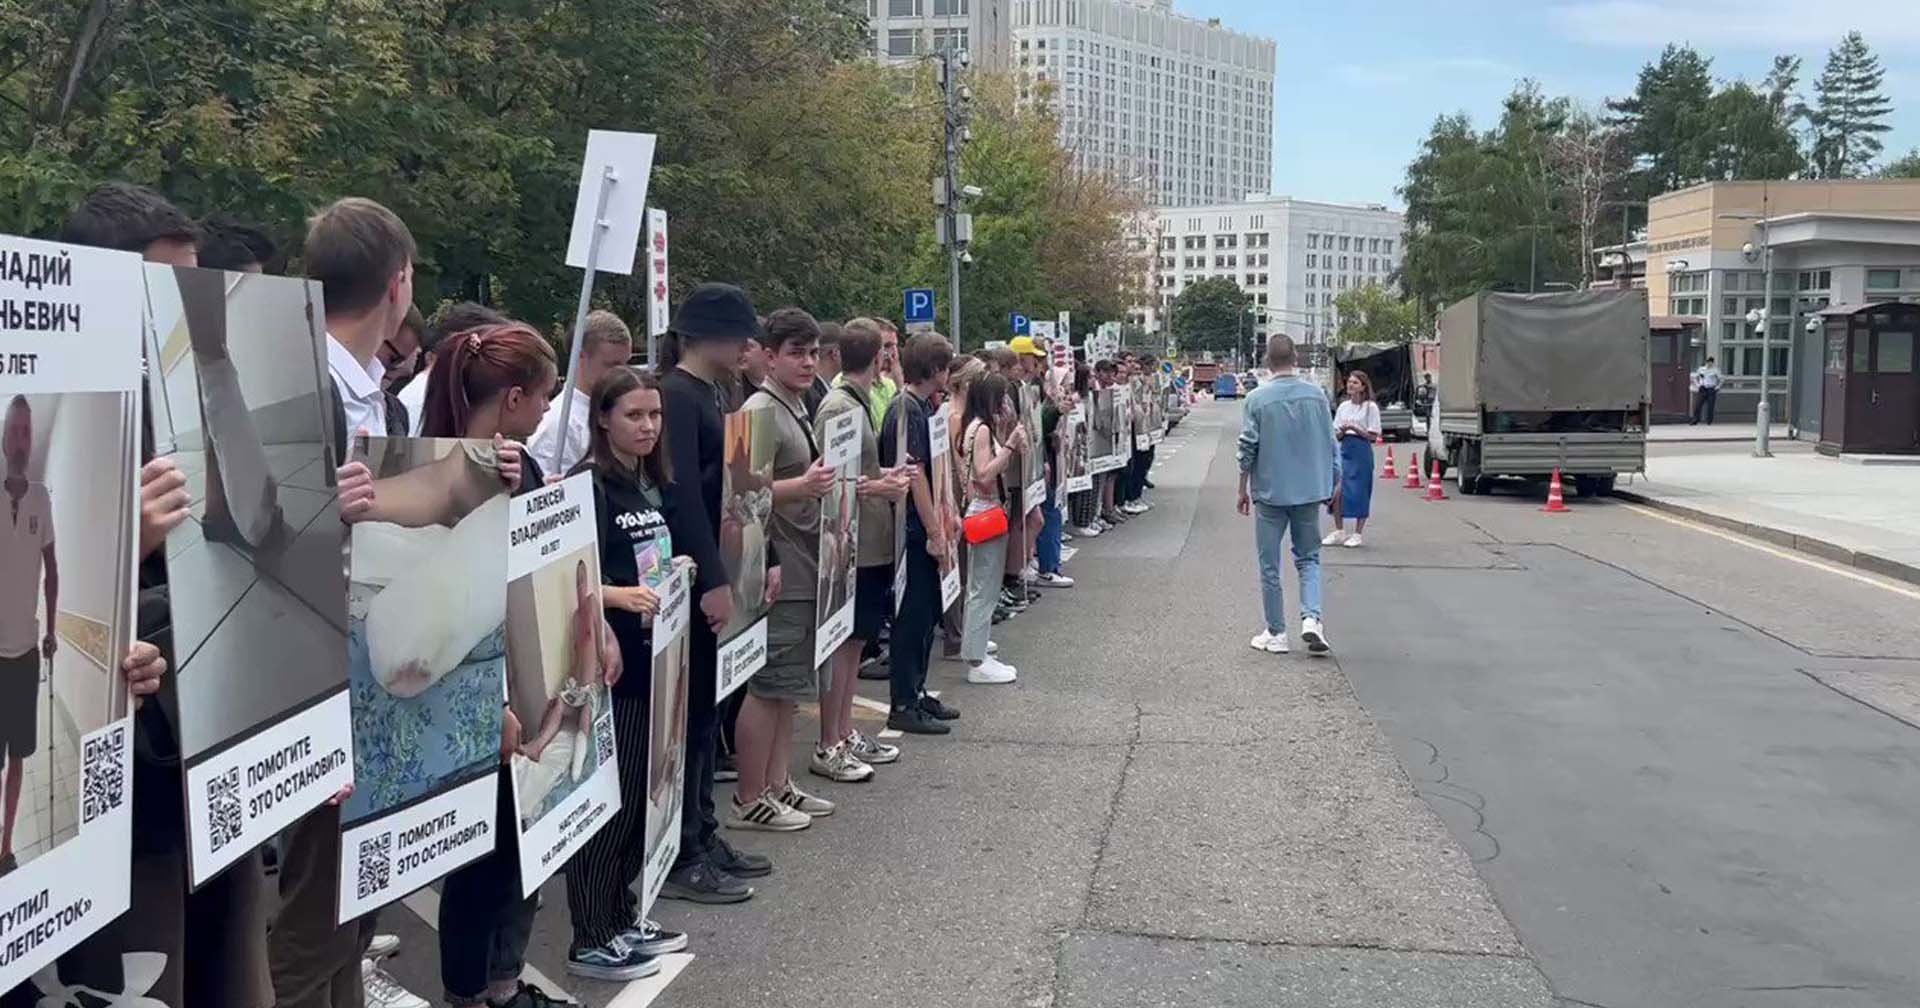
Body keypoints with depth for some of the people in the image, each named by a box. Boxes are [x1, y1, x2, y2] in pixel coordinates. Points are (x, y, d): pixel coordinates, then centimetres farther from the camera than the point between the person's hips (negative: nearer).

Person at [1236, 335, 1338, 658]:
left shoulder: (1257, 399, -9)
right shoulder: (1316, 394, 0)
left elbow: (1248, 449, -6)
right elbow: (1331, 444, 5)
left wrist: (1243, 489, 5)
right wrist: (1334, 484, 15)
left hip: (1270, 491, -2)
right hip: (1310, 490, 3)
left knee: (1270, 565, 8)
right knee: (1308, 558, 14)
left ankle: (1276, 633, 13)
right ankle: (1311, 617, -6)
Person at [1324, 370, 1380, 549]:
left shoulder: (1370, 407, -3)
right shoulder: (1343, 407, 12)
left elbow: (1373, 436, -7)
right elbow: (1336, 436, 12)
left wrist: (1355, 429, -17)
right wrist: (1343, 431, -9)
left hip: (1361, 451, -5)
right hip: (1344, 449, 5)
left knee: (1359, 492, -2)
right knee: (1337, 489, -2)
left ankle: (1357, 534, 8)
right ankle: (1339, 531, 10)